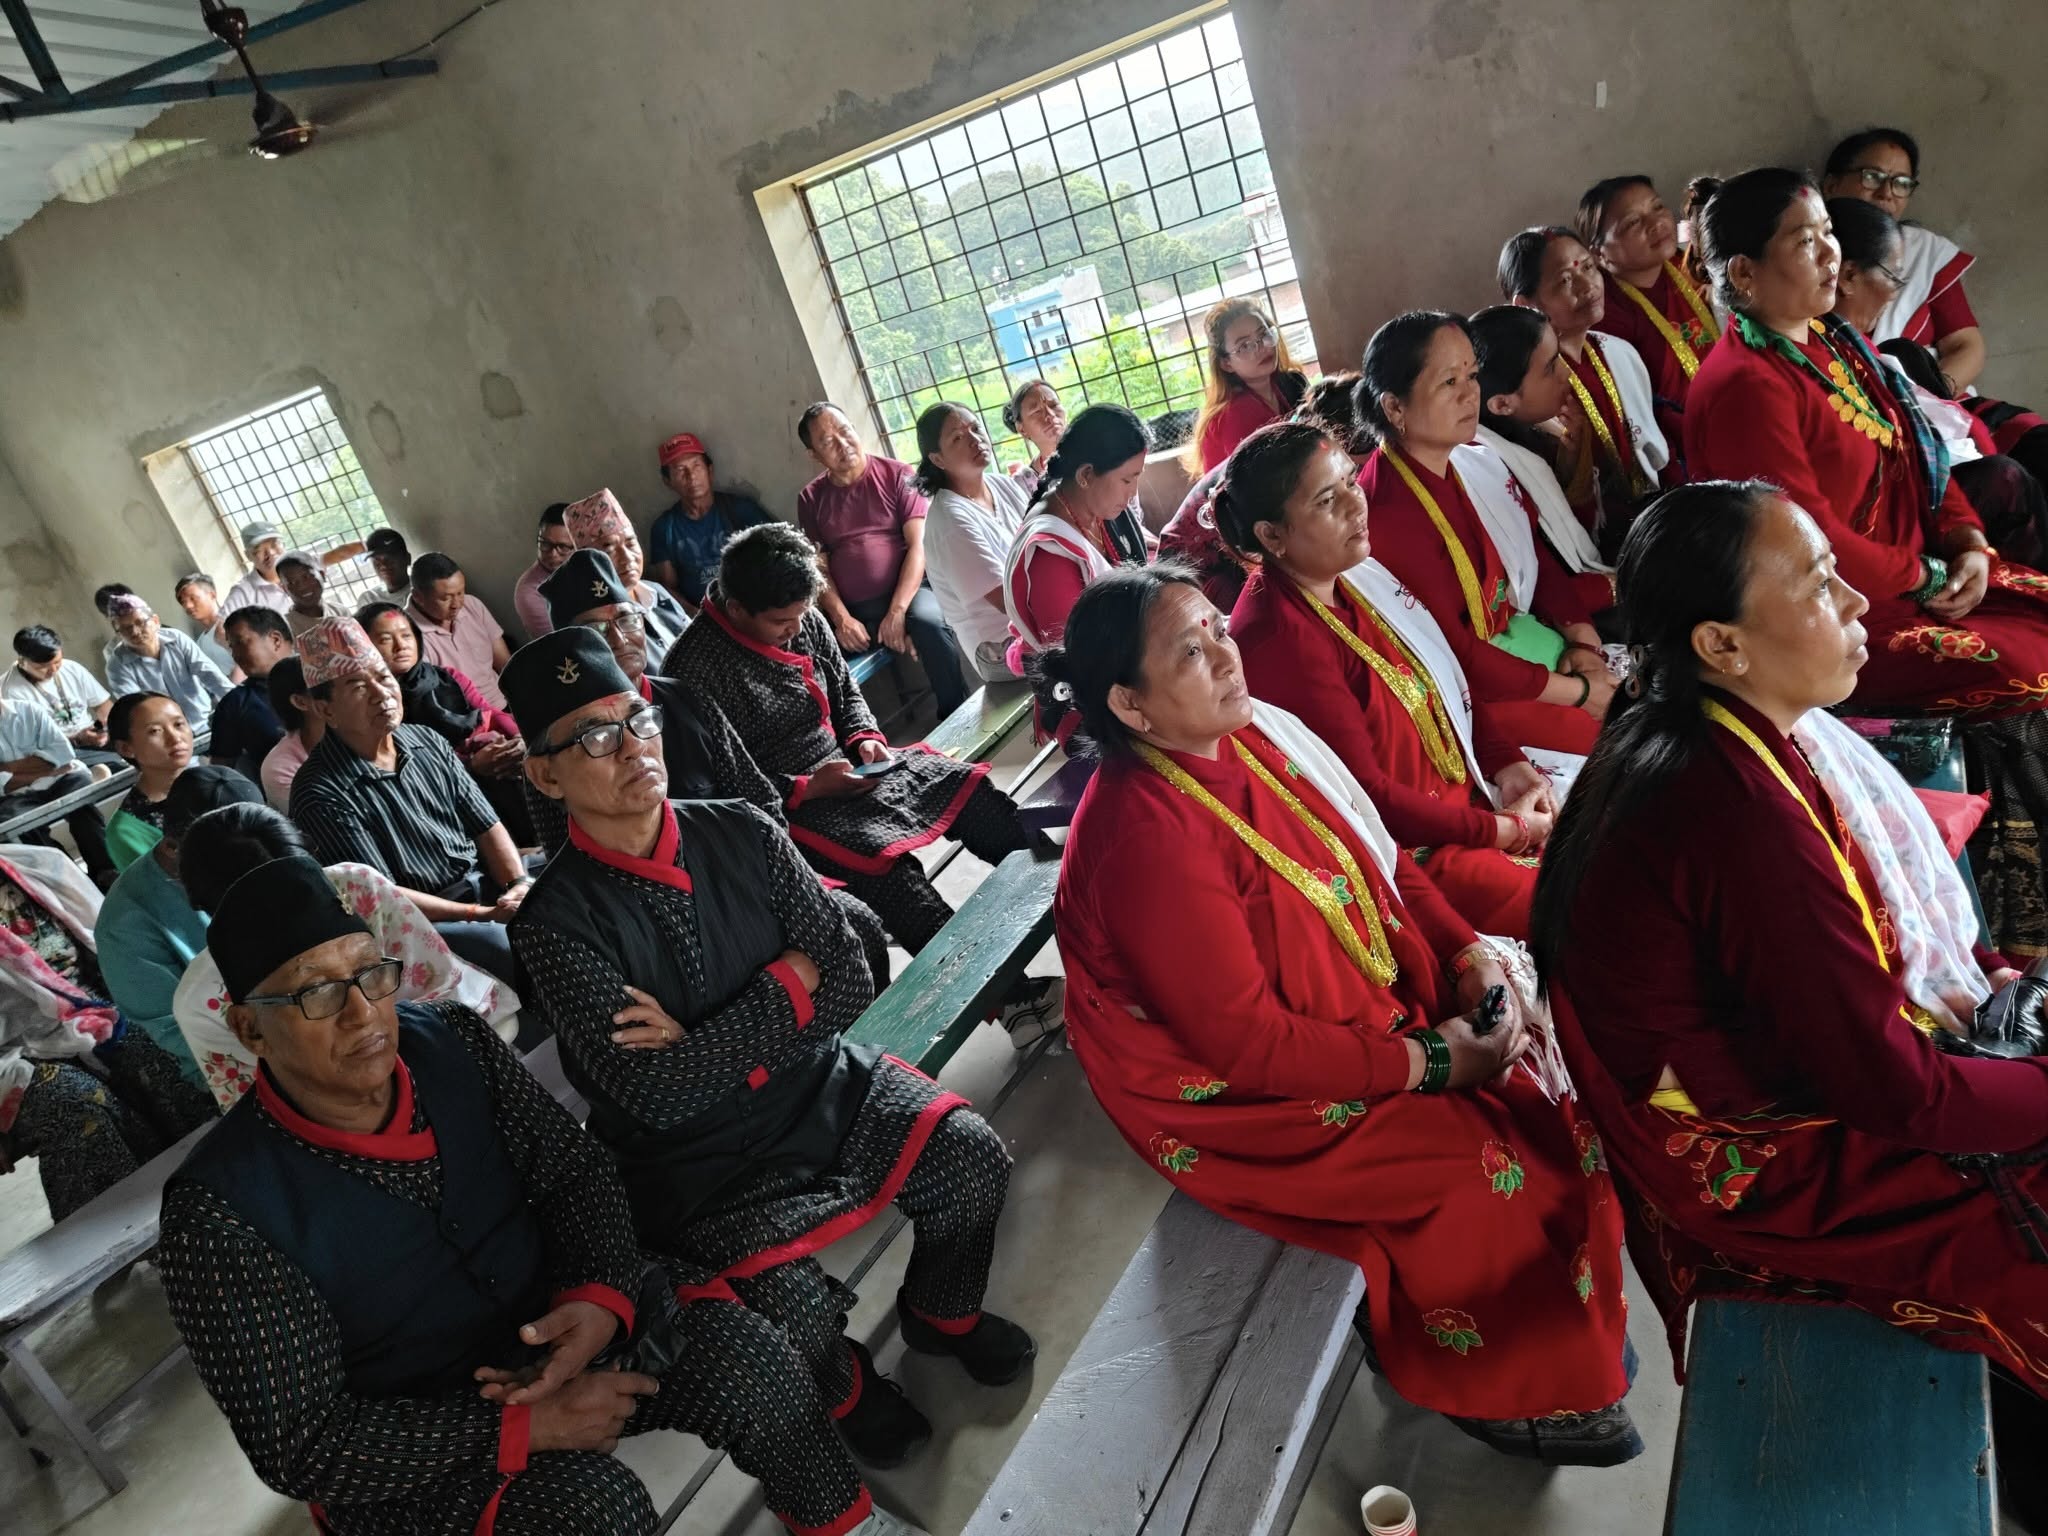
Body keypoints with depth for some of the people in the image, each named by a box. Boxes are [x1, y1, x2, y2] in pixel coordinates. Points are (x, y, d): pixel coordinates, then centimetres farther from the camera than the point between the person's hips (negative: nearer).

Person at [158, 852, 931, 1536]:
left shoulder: (451, 1039, -11)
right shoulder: (223, 1213, -23)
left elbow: (573, 1173, -1)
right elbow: (300, 1446, -19)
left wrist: (602, 1297, -20)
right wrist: (519, 1428, -26)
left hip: (549, 1330, 4)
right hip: (411, 1445, -3)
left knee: (744, 1352, -17)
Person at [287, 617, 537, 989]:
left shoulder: (427, 741, 7)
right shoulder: (321, 792, -13)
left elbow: (486, 825, 7)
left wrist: (520, 884, -12)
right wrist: (482, 914, -19)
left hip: (488, 882, 7)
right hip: (422, 923, -7)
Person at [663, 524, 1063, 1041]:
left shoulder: (805, 621, 2)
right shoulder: (696, 668, -17)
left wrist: (866, 739, -2)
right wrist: (807, 788, -20)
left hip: (845, 765, 8)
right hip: (785, 805, -8)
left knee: (974, 792, -7)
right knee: (887, 868, -31)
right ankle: (1009, 998, -30)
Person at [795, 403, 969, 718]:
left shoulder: (897, 475, 2)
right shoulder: (810, 498, 9)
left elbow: (918, 545, -6)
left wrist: (897, 611, -16)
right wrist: (841, 619, -11)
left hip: (906, 592, -2)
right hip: (851, 609, 2)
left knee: (929, 623, -34)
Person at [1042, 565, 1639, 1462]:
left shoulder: (1252, 733, -7)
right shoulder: (1144, 840, -31)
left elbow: (1381, 859, 6)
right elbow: (1247, 1045, -26)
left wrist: (1471, 956, -6)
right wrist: (1428, 1062, -19)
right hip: (1249, 1099, -7)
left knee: (1553, 1084, 3)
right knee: (1495, 1170, -11)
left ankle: (1572, 1316, 27)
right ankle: (1498, 1382, 19)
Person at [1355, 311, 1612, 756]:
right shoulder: (1387, 513, -25)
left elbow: (1537, 557, 10)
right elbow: (1454, 657, -24)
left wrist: (1584, 640, -6)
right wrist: (1579, 691, -15)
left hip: (1527, 640, 8)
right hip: (1470, 693, -8)